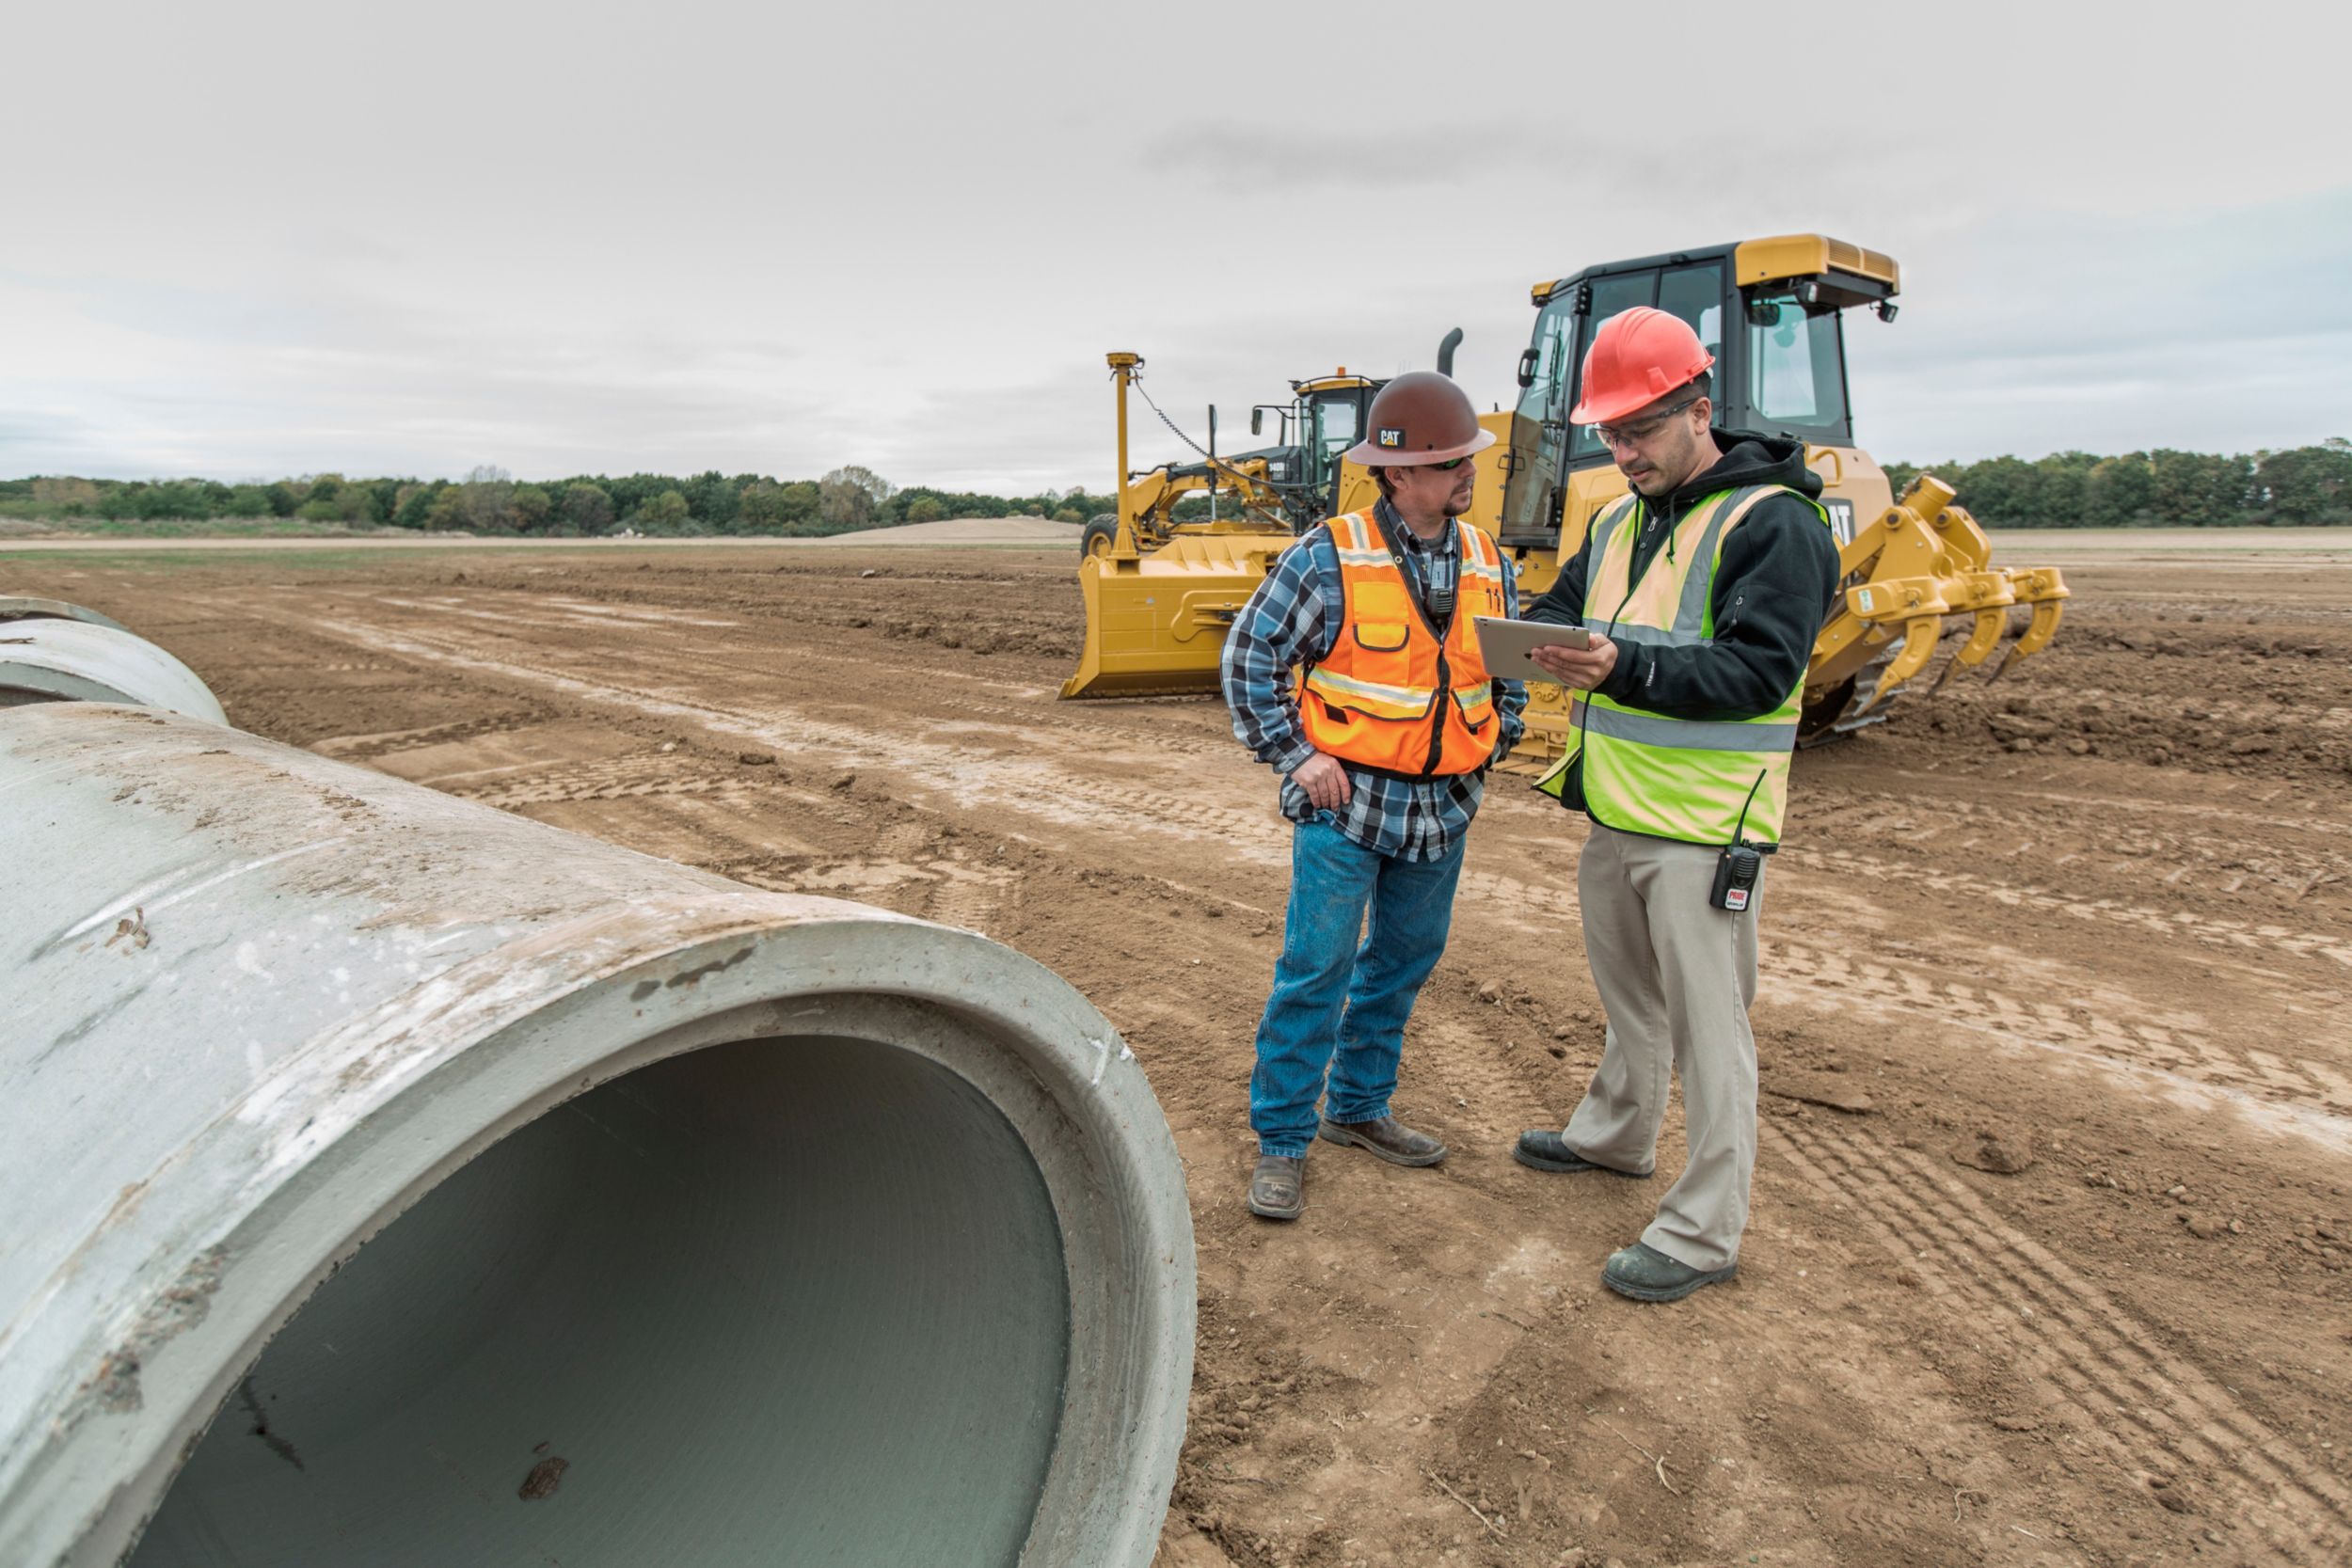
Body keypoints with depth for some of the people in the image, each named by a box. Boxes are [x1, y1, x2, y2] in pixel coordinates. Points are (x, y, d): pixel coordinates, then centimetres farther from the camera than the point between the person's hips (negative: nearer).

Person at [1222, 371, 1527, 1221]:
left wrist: (1494, 740, 8)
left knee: (1402, 964, 15)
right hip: (1345, 801, -5)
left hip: (1440, 809, 6)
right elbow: (1250, 656, -5)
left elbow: (1513, 664, 20)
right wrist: (1295, 755, -10)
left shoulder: (1488, 563, 6)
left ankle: (1359, 1108, 34)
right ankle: (1281, 1142, 9)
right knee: (1316, 969, -5)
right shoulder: (1329, 558, -10)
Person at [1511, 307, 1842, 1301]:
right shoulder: (1619, 522, 14)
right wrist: (1543, 634, -10)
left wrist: (1628, 666, -33)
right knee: (1629, 992, 24)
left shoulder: (1773, 522, -13)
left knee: (1707, 1024, 1)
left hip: (1703, 825, -8)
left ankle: (1705, 1232, 14)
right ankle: (1614, 1136, 44)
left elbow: (1762, 670, -21)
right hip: (1614, 810, 8)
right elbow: (1563, 606, 15)